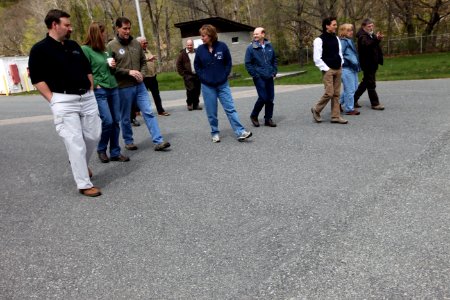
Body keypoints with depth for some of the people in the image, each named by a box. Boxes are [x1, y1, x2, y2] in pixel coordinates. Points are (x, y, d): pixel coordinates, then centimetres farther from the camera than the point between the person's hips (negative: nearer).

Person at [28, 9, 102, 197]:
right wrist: (53, 99, -12)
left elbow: (87, 69, 22)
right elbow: (37, 78, -7)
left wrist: (90, 90, 13)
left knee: (94, 136, 10)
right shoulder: (40, 49, -4)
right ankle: (84, 184, 1)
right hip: (64, 101, -6)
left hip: (87, 98, 6)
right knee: (75, 142, -7)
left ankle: (81, 164, 38)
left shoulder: (74, 46, 15)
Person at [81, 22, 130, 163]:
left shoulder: (104, 49, 14)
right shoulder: (85, 49, -7)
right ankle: (101, 150, 13)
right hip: (99, 91, -7)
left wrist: (112, 65, 4)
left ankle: (115, 153, 14)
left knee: (116, 122, 5)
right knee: (108, 122, -10)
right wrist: (95, 85, -14)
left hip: (113, 88, 7)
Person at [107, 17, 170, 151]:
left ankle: (158, 141, 1)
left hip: (139, 85, 4)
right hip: (123, 88, -4)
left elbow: (143, 62, 14)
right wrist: (129, 71, -18)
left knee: (149, 112, -1)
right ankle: (128, 141, 26)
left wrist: (142, 74, -5)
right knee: (125, 117, 9)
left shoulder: (136, 43, 7)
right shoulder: (111, 46, -7)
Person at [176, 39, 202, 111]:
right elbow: (178, 64, 1)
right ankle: (189, 104, 4)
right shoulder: (182, 53, 1)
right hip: (188, 75, -3)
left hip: (197, 75, 4)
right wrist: (182, 73, -5)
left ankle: (196, 104, 15)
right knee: (190, 89, -12)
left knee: (197, 90, 4)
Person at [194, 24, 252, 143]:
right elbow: (197, 66, 7)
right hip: (207, 86, 1)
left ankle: (240, 132, -3)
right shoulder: (200, 49, -3)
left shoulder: (222, 46, -6)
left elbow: (228, 63, 3)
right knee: (211, 112, 6)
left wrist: (224, 76, -5)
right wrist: (203, 78, -2)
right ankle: (215, 133, 19)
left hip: (223, 84, -1)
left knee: (230, 108, -2)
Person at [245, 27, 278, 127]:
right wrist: (255, 75, -10)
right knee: (263, 98, -9)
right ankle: (253, 116, 13)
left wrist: (274, 72, 8)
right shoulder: (251, 48, -6)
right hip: (259, 78, -5)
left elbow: (274, 60, 17)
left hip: (269, 77, 5)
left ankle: (268, 119, 17)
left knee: (270, 98, 6)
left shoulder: (269, 46, 7)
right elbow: (248, 64, -6)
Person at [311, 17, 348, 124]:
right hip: (328, 70, -7)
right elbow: (317, 59, -12)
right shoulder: (319, 40, -9)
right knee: (329, 93, -11)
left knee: (336, 94, 6)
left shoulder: (336, 38, 13)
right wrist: (326, 69, -13)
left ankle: (336, 116, 11)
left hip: (338, 69, 7)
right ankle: (316, 109, 11)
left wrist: (341, 65, 12)